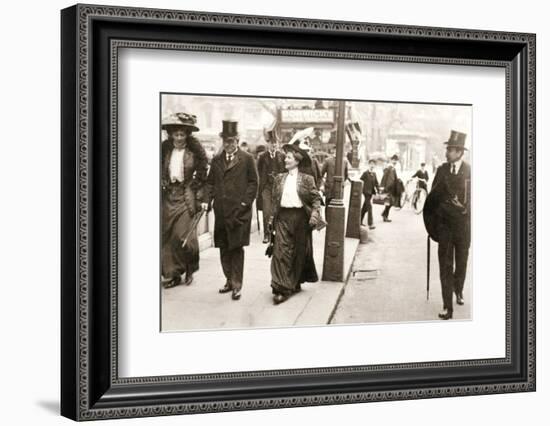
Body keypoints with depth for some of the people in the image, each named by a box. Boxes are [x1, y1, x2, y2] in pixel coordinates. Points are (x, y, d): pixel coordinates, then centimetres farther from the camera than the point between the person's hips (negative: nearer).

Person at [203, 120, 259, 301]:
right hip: (220, 210, 5)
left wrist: (245, 202, -9)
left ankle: (237, 285, -2)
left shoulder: (247, 159, 1)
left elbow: (253, 183, 0)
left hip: (239, 210, -5)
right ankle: (229, 280, 21)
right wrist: (207, 199, 2)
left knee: (237, 247, -5)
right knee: (223, 247, 9)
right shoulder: (216, 160, 13)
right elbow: (210, 182, 16)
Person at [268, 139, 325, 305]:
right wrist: (272, 218, 10)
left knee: (299, 252, 9)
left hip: (300, 217, -1)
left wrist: (315, 214, -13)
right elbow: (274, 200, 13)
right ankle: (281, 289, -9)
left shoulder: (307, 179, -1)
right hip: (283, 217, 2)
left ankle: (296, 283, 28)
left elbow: (316, 198, 0)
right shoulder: (279, 178, 8)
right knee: (281, 251, -8)